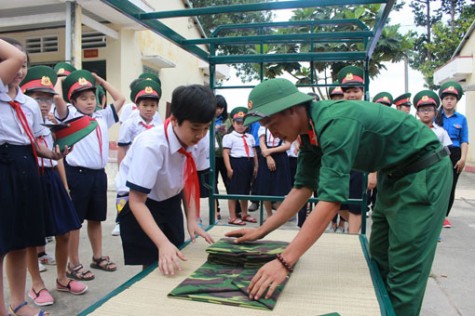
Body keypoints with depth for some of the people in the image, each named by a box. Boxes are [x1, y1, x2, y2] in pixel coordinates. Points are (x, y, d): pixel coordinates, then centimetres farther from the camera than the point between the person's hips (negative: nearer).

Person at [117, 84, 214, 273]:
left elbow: (188, 182, 1)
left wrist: (192, 221, -9)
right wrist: (163, 243, -40)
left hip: (169, 201, 6)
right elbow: (136, 202, -31)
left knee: (176, 262, 10)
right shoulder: (151, 145, -34)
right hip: (139, 203, -5)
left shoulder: (193, 142, -15)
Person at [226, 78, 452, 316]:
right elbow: (303, 188, 1)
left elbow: (331, 200, -38)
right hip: (392, 175, 9)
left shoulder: (336, 122, -32)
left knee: (404, 271, -5)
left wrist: (285, 262, -40)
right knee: (379, 261, 15)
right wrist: (261, 231, -2)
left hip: (423, 171, -9)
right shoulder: (310, 132, -4)